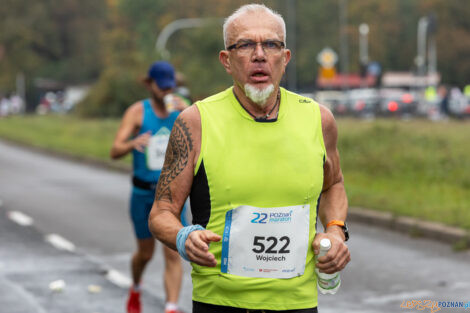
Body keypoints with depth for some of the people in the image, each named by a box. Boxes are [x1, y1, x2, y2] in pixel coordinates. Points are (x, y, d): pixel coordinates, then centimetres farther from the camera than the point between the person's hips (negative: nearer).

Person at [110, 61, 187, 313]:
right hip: (143, 192, -1)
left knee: (173, 254, -11)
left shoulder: (180, 111, -2)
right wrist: (133, 143, -41)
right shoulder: (137, 111, -9)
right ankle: (135, 290, 44)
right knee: (146, 253, 14)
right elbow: (115, 152, -18)